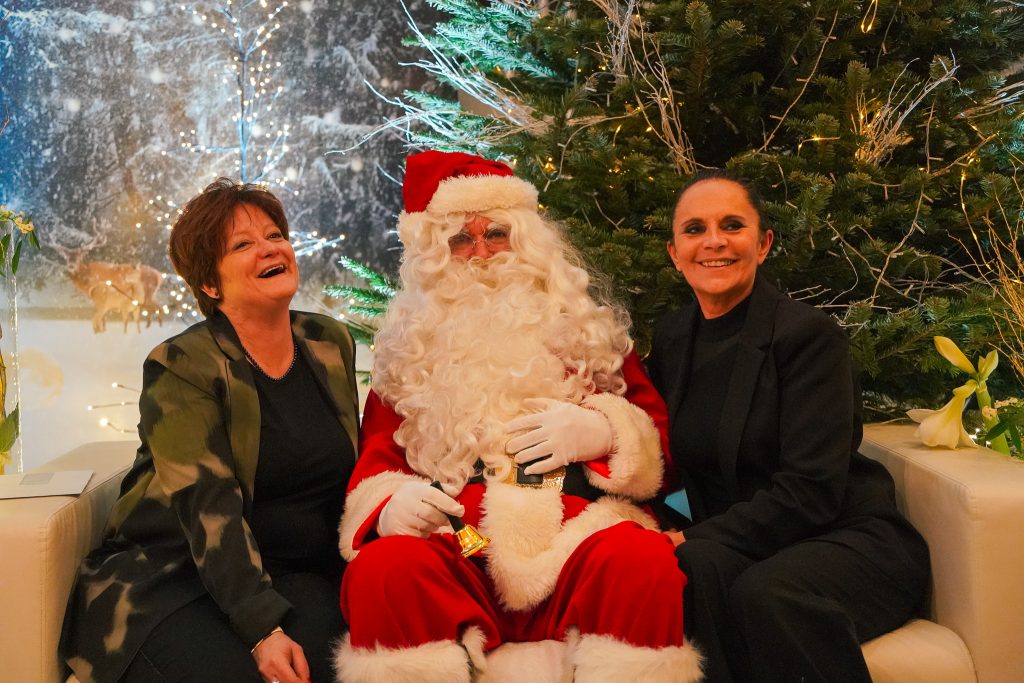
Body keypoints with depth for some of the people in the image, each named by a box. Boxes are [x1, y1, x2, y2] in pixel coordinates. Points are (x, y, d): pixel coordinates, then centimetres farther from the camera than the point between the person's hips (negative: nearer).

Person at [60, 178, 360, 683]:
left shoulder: (331, 343, 9)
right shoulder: (179, 368, -8)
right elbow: (209, 509, -17)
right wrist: (263, 627, -27)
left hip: (299, 575, 3)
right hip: (172, 578, -3)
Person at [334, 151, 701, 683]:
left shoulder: (587, 329, 20)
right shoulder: (408, 349, 21)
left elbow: (659, 440, 16)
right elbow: (375, 459, 16)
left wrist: (604, 430, -6)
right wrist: (390, 506, -8)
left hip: (575, 535, 0)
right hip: (454, 547, 1)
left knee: (644, 560, -34)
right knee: (381, 570, -32)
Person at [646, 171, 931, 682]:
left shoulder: (808, 334, -13)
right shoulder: (671, 340, 6)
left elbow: (809, 492, -18)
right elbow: (676, 459, 9)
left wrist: (694, 540, -22)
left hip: (843, 537, -4)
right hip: (734, 547, 4)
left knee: (765, 593, -35)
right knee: (697, 569, -31)